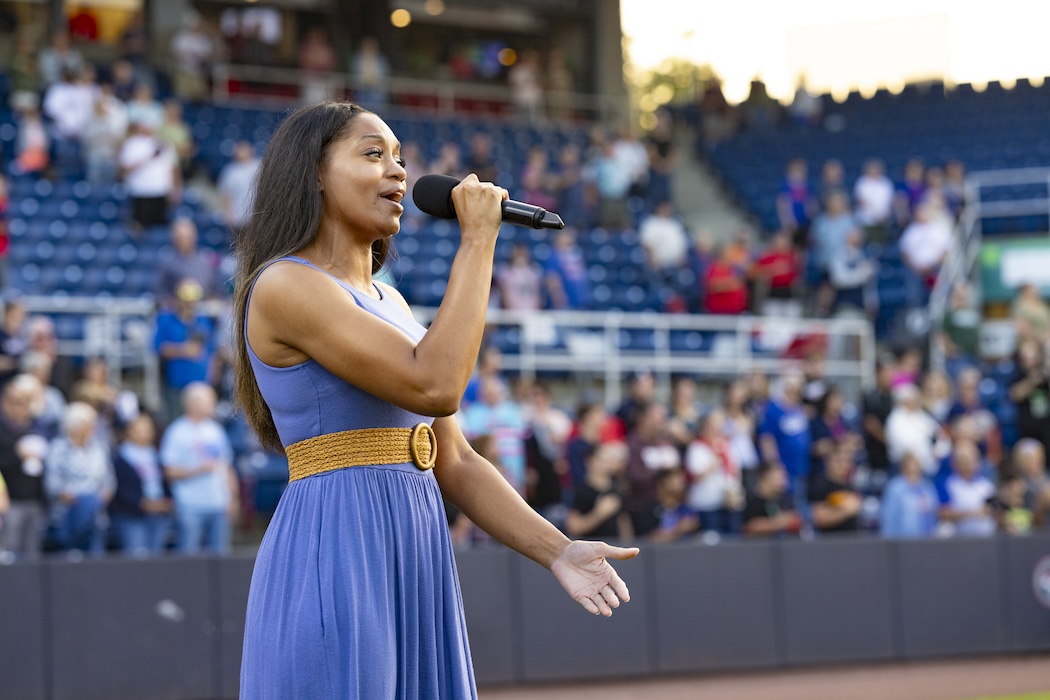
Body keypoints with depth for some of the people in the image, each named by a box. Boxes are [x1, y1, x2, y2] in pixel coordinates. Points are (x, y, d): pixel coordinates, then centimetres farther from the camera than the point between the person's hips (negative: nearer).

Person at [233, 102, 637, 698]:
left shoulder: (388, 301, 19)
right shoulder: (284, 286, -9)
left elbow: (453, 461, 16)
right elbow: (434, 387, -19)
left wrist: (557, 551, 4)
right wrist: (477, 241, -10)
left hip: (415, 559, 8)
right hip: (334, 557, -8)